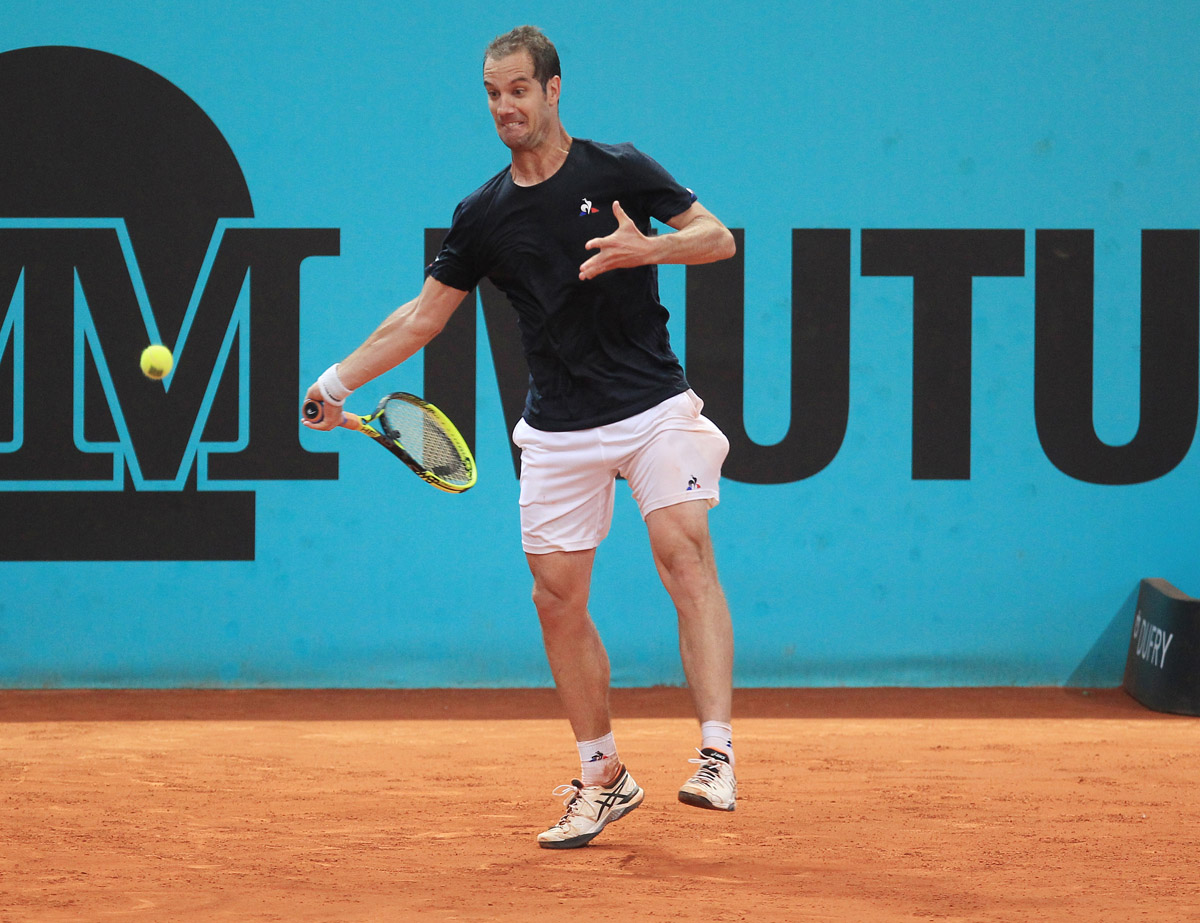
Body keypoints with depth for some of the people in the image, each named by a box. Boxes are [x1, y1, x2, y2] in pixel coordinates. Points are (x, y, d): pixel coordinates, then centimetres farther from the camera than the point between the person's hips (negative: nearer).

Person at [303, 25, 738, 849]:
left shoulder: (618, 170, -2)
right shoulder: (485, 215, 6)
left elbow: (718, 237, -1)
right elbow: (425, 313, 14)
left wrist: (648, 248, -20)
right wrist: (341, 379, 7)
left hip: (654, 407, -4)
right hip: (559, 431, 4)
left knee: (684, 550, -22)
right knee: (558, 597, 2)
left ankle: (717, 752, -29)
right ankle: (604, 779, 16)